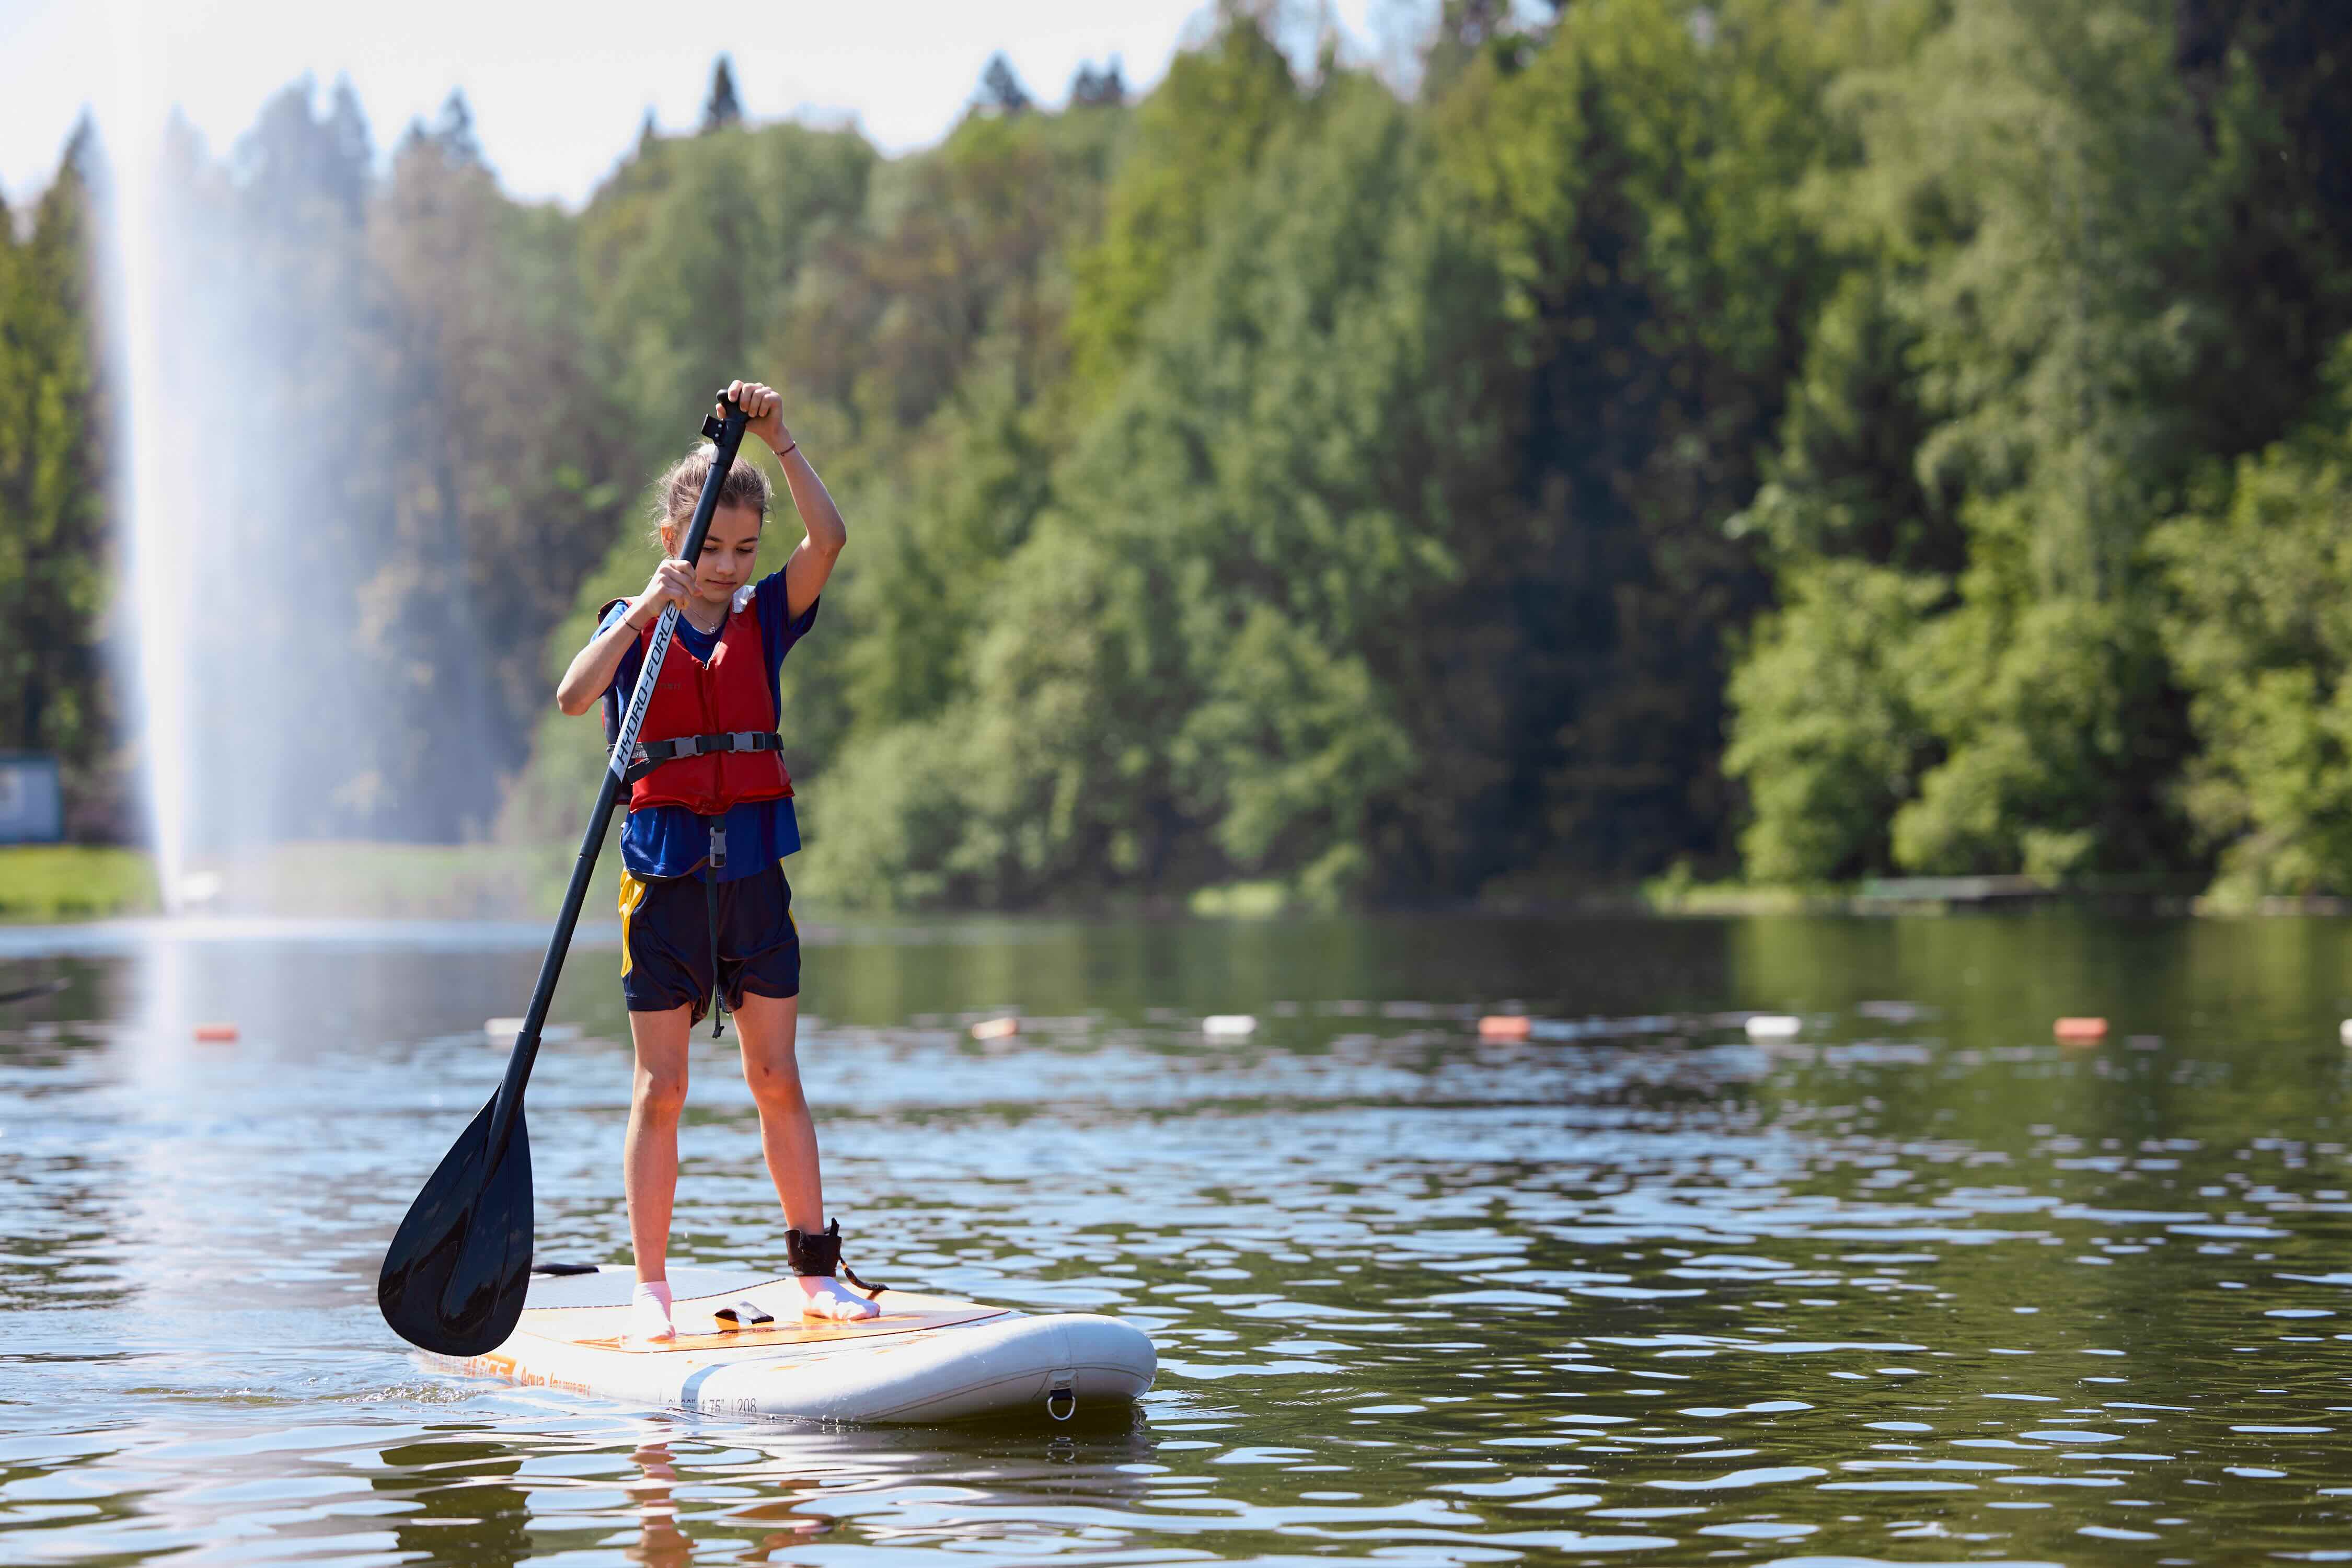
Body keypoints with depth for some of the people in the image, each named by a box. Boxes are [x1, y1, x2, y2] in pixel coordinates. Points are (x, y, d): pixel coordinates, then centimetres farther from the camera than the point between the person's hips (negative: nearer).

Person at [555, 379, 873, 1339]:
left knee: (777, 1080, 6)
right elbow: (572, 695, -20)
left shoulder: (764, 619, 6)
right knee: (661, 1088, 1)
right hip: (664, 873, -2)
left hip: (752, 872, 2)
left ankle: (816, 1271, 12)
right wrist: (647, 610, -30)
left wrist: (778, 440, -17)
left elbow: (830, 540, -9)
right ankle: (650, 1287, 6)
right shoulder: (634, 625, 0)